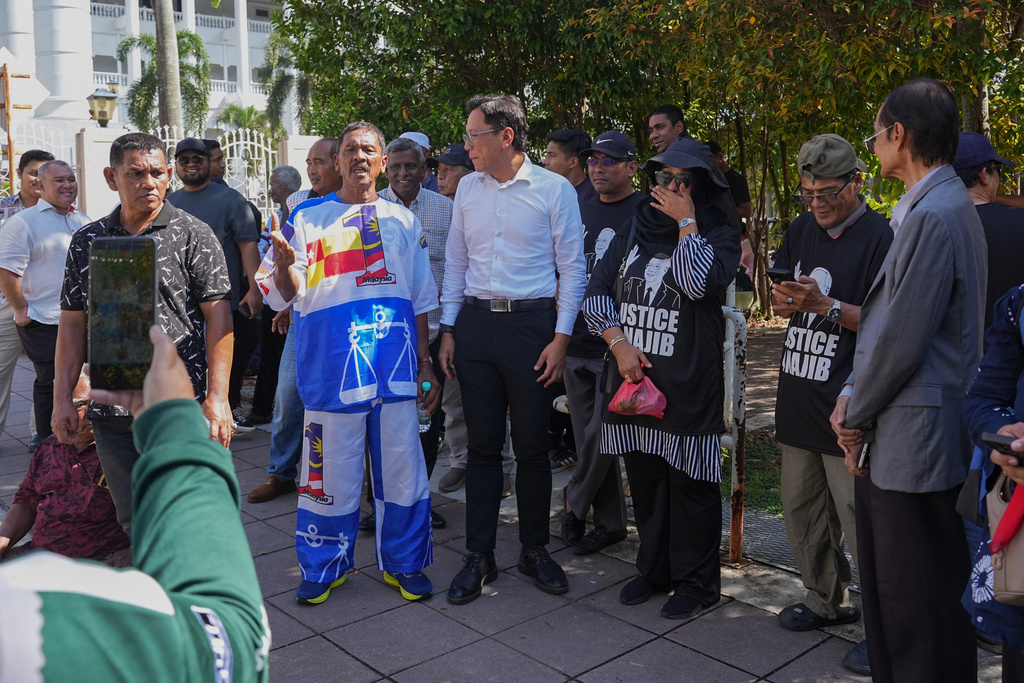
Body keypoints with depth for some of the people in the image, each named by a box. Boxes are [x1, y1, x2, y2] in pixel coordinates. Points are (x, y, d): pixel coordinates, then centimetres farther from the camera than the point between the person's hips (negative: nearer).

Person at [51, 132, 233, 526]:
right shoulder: (86, 242, 10)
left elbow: (218, 318, -6)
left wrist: (217, 398, -13)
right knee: (133, 520, 13)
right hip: (111, 412, 4)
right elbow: (73, 323, 13)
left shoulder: (193, 235, -2)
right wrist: (62, 399, 8)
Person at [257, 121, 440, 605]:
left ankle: (402, 562, 23)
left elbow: (421, 300, 16)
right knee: (331, 466, 3)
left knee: (401, 465, 6)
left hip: (395, 363, 2)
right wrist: (283, 263, -22)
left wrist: (425, 363, 11)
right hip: (331, 361, -2)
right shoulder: (309, 218, 7)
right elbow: (288, 294, 0)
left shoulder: (403, 221, 14)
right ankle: (324, 566, 22)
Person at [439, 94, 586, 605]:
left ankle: (534, 551, 23)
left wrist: (561, 337, -8)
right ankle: (479, 557, 19)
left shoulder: (554, 189, -3)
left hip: (532, 322, -3)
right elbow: (456, 262, 13)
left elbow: (572, 268, -2)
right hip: (475, 322, 3)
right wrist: (448, 329, 8)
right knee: (482, 445, 8)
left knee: (532, 446, 5)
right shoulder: (468, 188, 9)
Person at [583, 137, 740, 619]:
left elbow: (699, 283, -22)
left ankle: (696, 581, 20)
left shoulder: (717, 236, -1)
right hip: (633, 377, 5)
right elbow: (596, 293, 8)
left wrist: (686, 222, -12)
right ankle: (655, 569, 31)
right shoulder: (633, 233, 12)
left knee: (690, 484, 3)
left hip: (690, 383, -5)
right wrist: (618, 342, -7)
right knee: (644, 479, 14)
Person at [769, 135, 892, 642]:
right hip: (799, 397, 7)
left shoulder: (880, 237, -9)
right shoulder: (802, 229, 12)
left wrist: (826, 305, -23)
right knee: (801, 509, 15)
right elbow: (779, 299, 18)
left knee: (859, 517, -3)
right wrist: (783, 301, -4)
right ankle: (827, 601, 32)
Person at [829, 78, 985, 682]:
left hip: (914, 442, -10)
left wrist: (857, 418, -7)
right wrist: (854, 395, 6)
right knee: (888, 592, 21)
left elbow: (902, 342, -21)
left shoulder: (934, 216, -19)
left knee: (921, 612, 3)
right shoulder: (937, 208, 14)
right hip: (894, 440, 10)